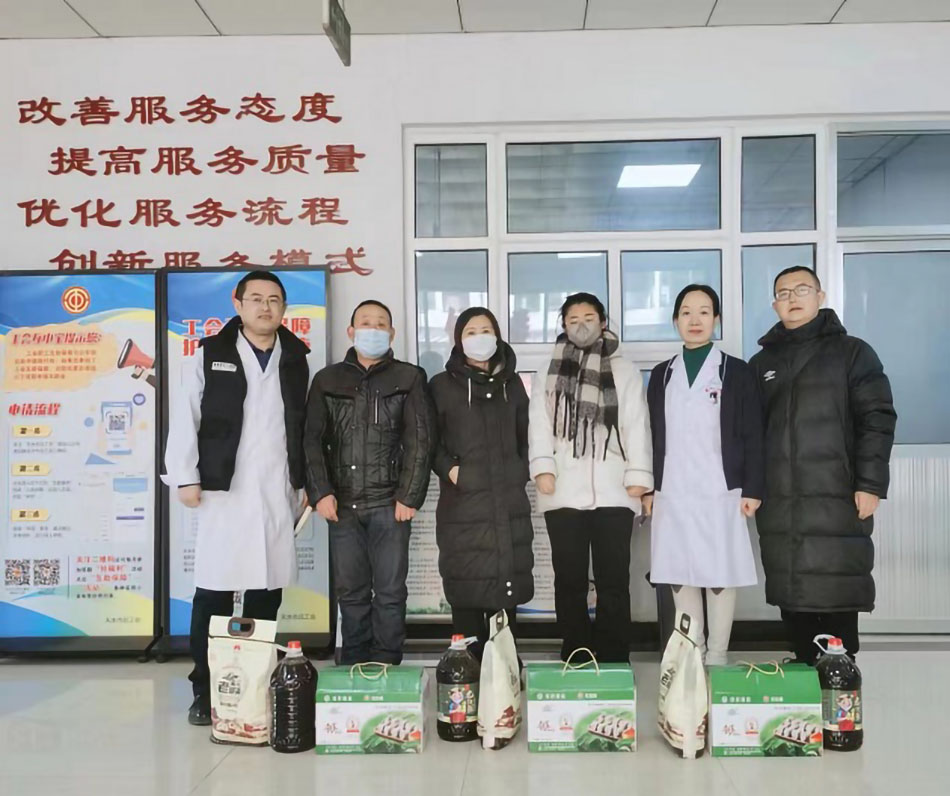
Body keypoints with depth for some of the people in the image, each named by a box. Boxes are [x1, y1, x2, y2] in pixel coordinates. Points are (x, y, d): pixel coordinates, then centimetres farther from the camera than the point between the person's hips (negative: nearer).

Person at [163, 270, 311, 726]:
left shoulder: (296, 360, 11)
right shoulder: (210, 355, 2)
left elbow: (308, 427, 14)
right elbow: (184, 418, 0)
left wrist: (307, 482, 10)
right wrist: (185, 478, -6)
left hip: (278, 492, 3)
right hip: (224, 489, -3)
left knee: (267, 590, 7)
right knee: (214, 591, -1)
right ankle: (205, 691, 10)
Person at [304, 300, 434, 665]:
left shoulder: (408, 378, 6)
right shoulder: (328, 380, 12)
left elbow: (420, 440, 0)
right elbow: (313, 440, 6)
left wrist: (409, 496, -7)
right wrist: (320, 492, -5)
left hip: (389, 504, -2)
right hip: (342, 504, 2)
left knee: (390, 592, 0)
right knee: (350, 592, 7)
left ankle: (386, 668, 10)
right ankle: (353, 668, 17)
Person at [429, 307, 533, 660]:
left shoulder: (512, 383, 15)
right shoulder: (443, 385, 5)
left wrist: (522, 471, 10)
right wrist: (448, 468, -9)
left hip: (509, 502, 3)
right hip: (463, 503, -3)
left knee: (507, 585, 4)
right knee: (466, 588, -3)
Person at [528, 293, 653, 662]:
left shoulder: (624, 371, 12)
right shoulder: (548, 373, 16)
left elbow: (637, 425, 4)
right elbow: (539, 424, 5)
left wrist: (638, 475, -8)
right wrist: (542, 467, -10)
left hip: (612, 491, -1)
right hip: (564, 492, 1)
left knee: (613, 581, 0)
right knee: (569, 580, 5)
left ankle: (613, 659, 7)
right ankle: (575, 659, 12)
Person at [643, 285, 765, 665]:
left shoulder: (737, 372, 4)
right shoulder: (661, 375, 13)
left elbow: (753, 437, 0)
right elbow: (652, 436, 13)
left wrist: (752, 489, -7)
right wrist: (648, 488, 7)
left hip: (721, 493, -3)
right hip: (672, 494, 3)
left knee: (720, 577, -1)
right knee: (680, 578, 4)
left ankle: (717, 659, 9)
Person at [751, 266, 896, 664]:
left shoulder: (852, 352, 6)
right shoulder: (762, 363, 16)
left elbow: (877, 419, -2)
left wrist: (870, 483, -11)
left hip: (836, 499, -3)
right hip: (778, 504, 4)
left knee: (838, 597, -3)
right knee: (792, 597, 7)